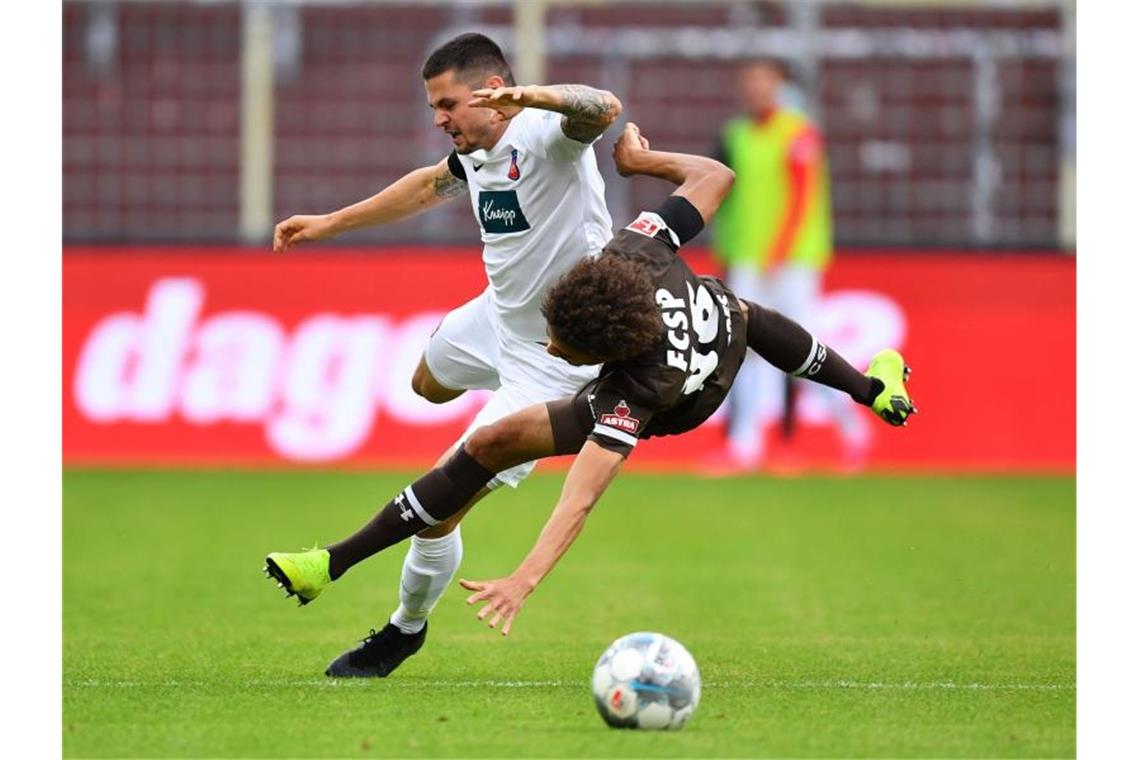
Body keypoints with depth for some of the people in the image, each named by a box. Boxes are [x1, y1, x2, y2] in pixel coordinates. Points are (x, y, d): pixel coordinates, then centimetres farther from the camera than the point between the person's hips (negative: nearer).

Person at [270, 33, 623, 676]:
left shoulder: (545, 132, -27)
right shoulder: (478, 153, -1)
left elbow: (603, 109, -50)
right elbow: (428, 186, 21)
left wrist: (530, 95, -67)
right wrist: (331, 224, 27)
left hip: (550, 355, -9)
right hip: (497, 313, 9)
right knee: (429, 382, 38)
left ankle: (406, 631, 14)